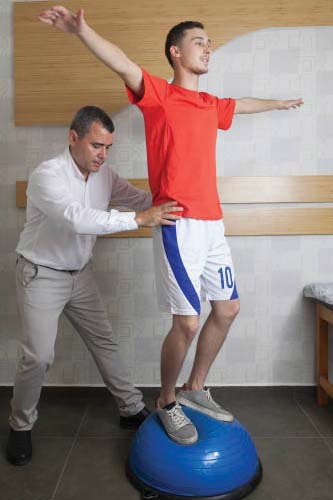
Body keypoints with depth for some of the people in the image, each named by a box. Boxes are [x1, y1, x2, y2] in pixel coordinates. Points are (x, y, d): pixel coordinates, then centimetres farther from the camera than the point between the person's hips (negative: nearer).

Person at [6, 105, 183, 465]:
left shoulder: (104, 175, -3)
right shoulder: (47, 175, -24)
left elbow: (139, 198, 5)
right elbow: (77, 218, -40)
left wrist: (168, 204, -14)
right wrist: (138, 219, -43)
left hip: (80, 274, 6)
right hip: (41, 275, -6)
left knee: (105, 342, 11)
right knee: (39, 356, -7)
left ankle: (132, 409, 26)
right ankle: (20, 426, 20)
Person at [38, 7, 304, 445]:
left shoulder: (211, 105, 20)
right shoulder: (159, 94, 1)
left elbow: (243, 104, 40)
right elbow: (124, 65, -17)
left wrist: (279, 103, 56)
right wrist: (82, 30, -34)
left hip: (212, 223, 8)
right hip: (178, 224, -8)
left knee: (228, 308, 12)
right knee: (187, 323, -7)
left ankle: (195, 389, 31)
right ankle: (166, 403, 20)